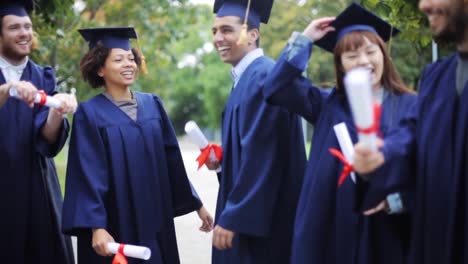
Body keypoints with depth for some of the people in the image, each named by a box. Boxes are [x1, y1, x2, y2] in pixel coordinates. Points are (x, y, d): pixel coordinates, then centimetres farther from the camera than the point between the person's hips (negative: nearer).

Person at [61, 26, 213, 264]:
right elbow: (88, 175, -13)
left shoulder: (152, 105, 8)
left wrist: (195, 204, 14)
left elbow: (172, 160, 13)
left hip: (155, 225, 5)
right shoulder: (90, 113, -7)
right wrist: (97, 227, -23)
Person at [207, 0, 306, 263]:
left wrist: (232, 219, -21)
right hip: (250, 209, 10)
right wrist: (222, 158, 4)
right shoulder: (248, 77, 14)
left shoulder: (263, 77, -17)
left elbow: (262, 156, -22)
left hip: (260, 218, -10)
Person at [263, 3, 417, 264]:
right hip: (332, 229, 2)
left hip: (389, 230, -2)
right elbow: (277, 87, -1)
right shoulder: (329, 104, 10)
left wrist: (398, 200, -17)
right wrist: (304, 40, 1)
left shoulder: (411, 106, 1)